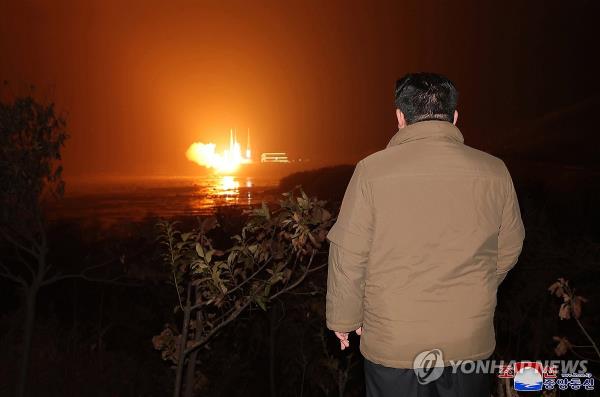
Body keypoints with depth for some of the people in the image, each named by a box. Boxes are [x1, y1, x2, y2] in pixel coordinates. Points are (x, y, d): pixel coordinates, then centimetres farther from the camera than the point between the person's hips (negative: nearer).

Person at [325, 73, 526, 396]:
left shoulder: (372, 170, -15)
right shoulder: (494, 172, -6)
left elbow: (347, 257, -11)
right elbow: (508, 250, 5)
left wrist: (344, 319, 4)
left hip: (392, 342, -2)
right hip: (471, 341, 2)